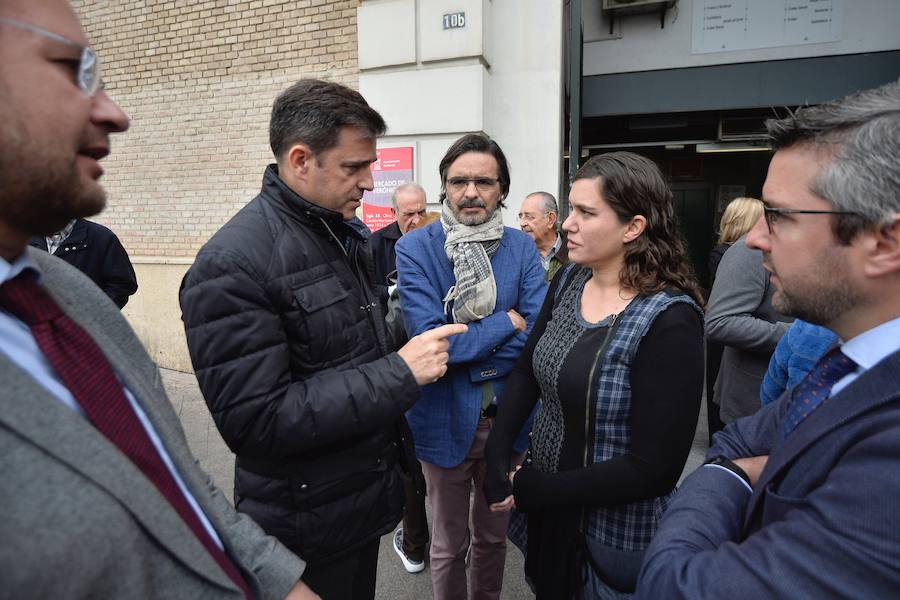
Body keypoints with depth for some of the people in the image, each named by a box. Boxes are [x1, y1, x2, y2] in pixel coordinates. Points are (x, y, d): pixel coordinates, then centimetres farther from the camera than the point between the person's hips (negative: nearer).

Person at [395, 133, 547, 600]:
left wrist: (461, 346, -19)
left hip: (508, 417, 3)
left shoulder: (522, 248, -3)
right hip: (447, 420, -2)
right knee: (450, 546, 18)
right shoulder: (415, 249, -11)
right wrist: (507, 322, -16)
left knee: (494, 536, 25)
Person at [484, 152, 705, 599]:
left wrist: (530, 489, -19)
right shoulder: (569, 280, -4)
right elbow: (527, 371, 2)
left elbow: (653, 469, -24)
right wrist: (497, 459, -11)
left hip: (617, 536, -6)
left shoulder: (669, 320, -24)